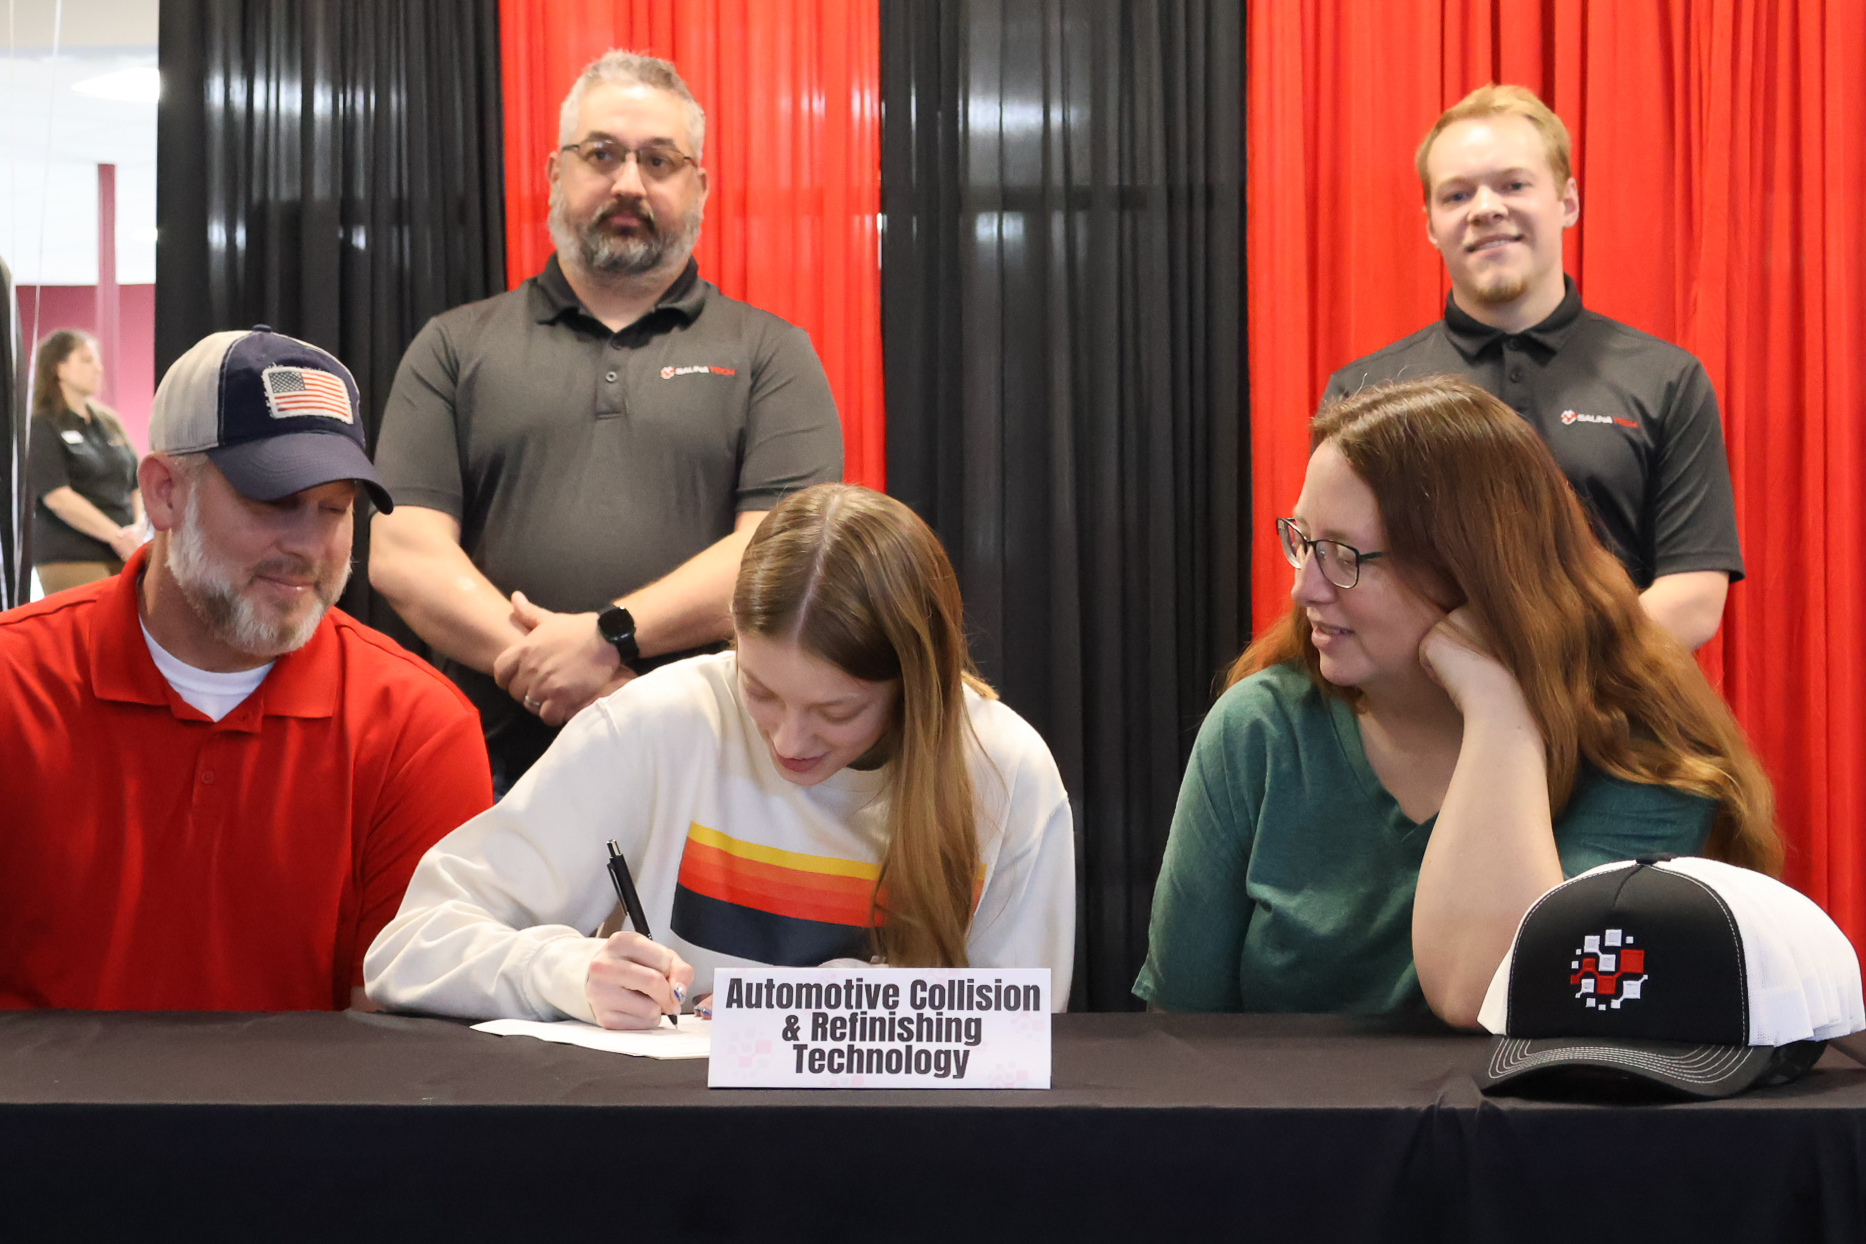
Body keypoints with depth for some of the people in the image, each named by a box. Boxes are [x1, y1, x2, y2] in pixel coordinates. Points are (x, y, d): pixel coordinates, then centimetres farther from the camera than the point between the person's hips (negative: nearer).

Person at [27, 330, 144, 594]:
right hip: (69, 560, -6)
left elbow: (136, 485, 20)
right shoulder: (42, 427, -1)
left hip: (121, 556, 6)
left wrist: (137, 528, 0)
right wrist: (117, 535, -14)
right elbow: (57, 497, -11)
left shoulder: (108, 422, 19)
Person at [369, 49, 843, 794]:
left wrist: (612, 635, -16)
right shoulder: (455, 348, 14)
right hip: (501, 770, 1)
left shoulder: (770, 353, 10)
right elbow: (402, 553, 2)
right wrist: (549, 677, -12)